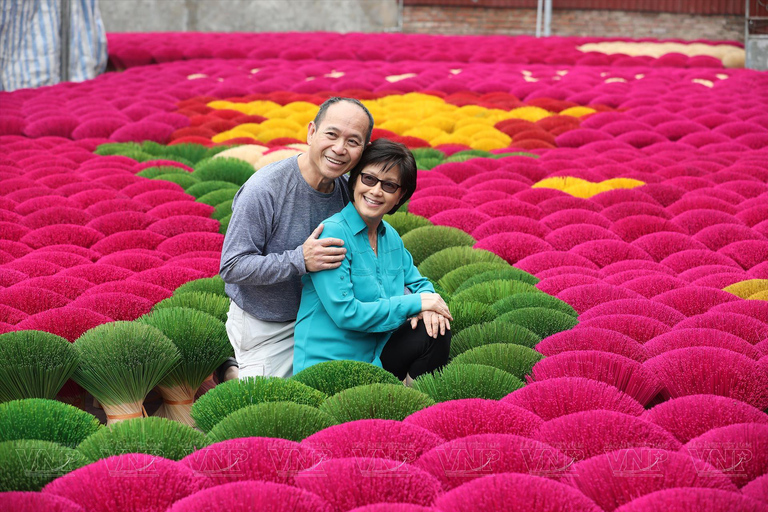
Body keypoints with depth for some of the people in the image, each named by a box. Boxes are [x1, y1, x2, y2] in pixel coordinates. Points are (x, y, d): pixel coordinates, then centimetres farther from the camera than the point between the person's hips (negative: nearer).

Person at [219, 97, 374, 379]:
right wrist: (300, 260, -35)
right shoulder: (263, 190, -26)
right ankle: (231, 373, 29)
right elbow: (231, 267, -25)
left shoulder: (347, 189, -7)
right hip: (265, 329, -5)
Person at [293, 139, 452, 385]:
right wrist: (416, 303, -16)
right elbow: (345, 313, -22)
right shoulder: (332, 233, -16)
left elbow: (418, 283, 19)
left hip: (373, 354, 8)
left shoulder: (390, 236, 8)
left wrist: (427, 301, -8)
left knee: (435, 333, -12)